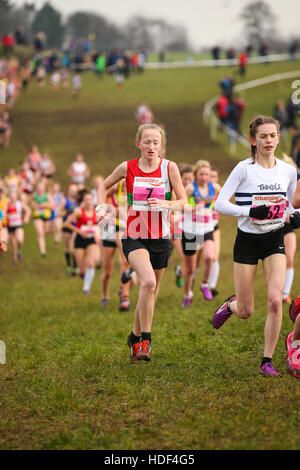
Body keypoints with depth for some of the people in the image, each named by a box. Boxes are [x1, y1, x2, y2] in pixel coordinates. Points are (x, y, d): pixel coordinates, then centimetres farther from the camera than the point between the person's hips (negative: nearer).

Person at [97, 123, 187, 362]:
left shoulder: (169, 167, -2)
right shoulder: (128, 168, -2)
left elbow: (183, 202, -4)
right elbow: (104, 185, 16)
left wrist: (165, 203, -24)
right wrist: (101, 208, -2)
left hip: (160, 238, 2)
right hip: (134, 236, -2)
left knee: (150, 292, 12)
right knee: (148, 281, -28)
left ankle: (135, 337, 36)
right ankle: (145, 341, -19)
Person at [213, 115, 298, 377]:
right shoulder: (244, 169, -10)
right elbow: (220, 203, -14)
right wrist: (252, 211, -26)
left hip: (275, 240, 2)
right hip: (247, 240, -2)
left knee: (276, 300, -17)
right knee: (245, 312, 3)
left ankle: (267, 360, -3)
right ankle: (230, 305, 42)